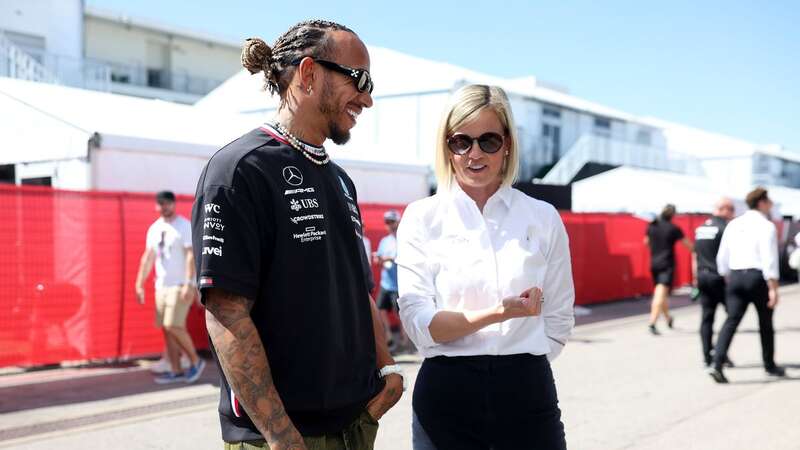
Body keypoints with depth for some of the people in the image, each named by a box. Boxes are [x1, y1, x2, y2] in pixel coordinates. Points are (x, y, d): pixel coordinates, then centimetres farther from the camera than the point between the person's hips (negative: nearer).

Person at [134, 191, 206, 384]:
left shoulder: (185, 226, -8)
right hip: (162, 285, 7)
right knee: (166, 328, 5)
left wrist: (189, 284, -23)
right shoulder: (154, 228, 13)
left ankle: (195, 361, 5)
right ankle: (176, 371, 11)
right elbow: (148, 257, 15)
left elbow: (191, 256, -15)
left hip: (181, 285, -7)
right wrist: (139, 284, 10)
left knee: (173, 326, -13)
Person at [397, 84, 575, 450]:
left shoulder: (543, 218, 2)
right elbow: (418, 324, -10)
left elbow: (558, 320, 9)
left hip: (528, 392, 1)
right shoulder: (421, 218, -2)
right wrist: (497, 313, -22)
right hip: (447, 395, -1)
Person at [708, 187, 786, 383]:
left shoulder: (733, 225, 11)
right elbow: (769, 259, -14)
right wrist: (773, 288, -14)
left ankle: (717, 364, -16)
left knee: (731, 321, -1)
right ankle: (769, 365, 28)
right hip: (757, 277, -4)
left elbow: (722, 257, 13)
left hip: (735, 276, 5)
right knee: (765, 323, 13)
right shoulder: (766, 226, -7)